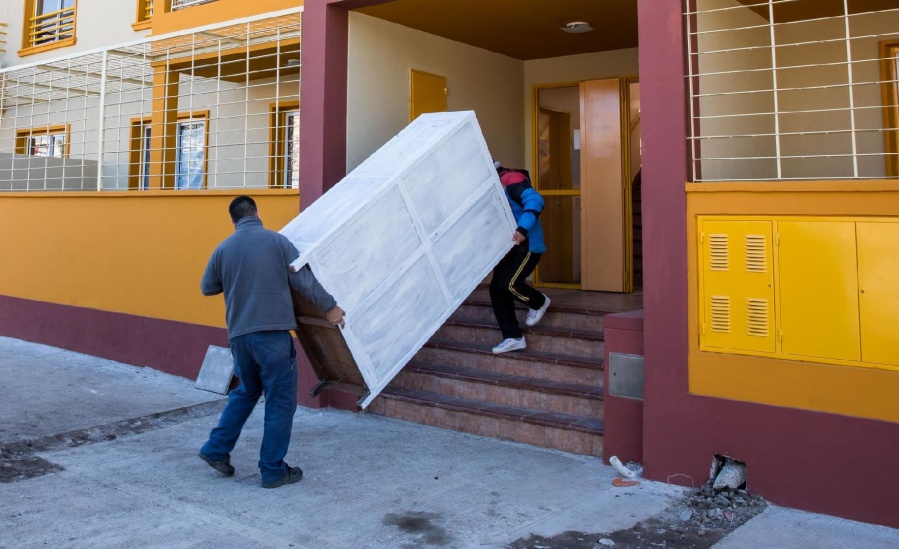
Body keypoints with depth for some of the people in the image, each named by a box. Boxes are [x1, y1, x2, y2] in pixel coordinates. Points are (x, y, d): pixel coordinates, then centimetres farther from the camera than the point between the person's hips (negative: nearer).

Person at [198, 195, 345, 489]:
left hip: (239, 335, 5)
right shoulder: (277, 241, -4)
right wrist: (330, 306, 2)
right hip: (273, 333, -5)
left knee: (246, 392, 26)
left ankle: (217, 449, 25)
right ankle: (273, 470, 11)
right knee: (280, 402, 5)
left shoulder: (224, 249, 7)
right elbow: (304, 280, -7)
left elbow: (207, 287, 18)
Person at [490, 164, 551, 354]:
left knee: (508, 283, -20)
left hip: (527, 245, -9)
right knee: (496, 288, 1)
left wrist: (523, 229, -39)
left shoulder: (511, 181, -15)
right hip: (508, 247, 9)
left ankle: (539, 302, 13)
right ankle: (513, 337, 8)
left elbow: (534, 200, -30)